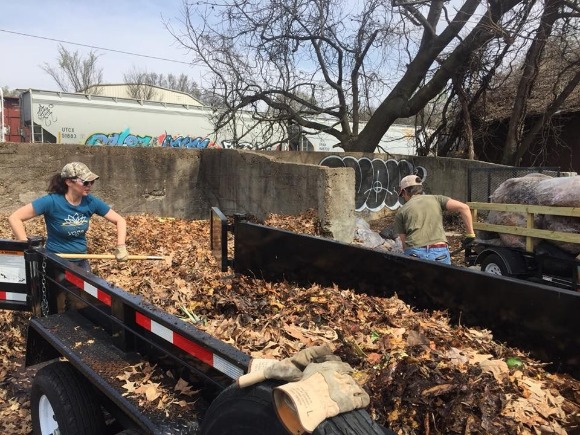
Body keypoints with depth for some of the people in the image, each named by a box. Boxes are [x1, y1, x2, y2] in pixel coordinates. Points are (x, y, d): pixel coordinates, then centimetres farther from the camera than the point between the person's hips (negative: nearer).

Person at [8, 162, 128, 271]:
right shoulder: (52, 201, -21)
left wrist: (120, 246, -18)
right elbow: (14, 218, -22)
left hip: (81, 261, 4)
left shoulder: (91, 202, -10)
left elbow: (120, 220, -4)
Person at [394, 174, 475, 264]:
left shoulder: (401, 212, 14)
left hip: (414, 253, -1)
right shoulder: (436, 199, 16)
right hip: (440, 253, 1)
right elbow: (463, 207, 3)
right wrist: (470, 234, 10)